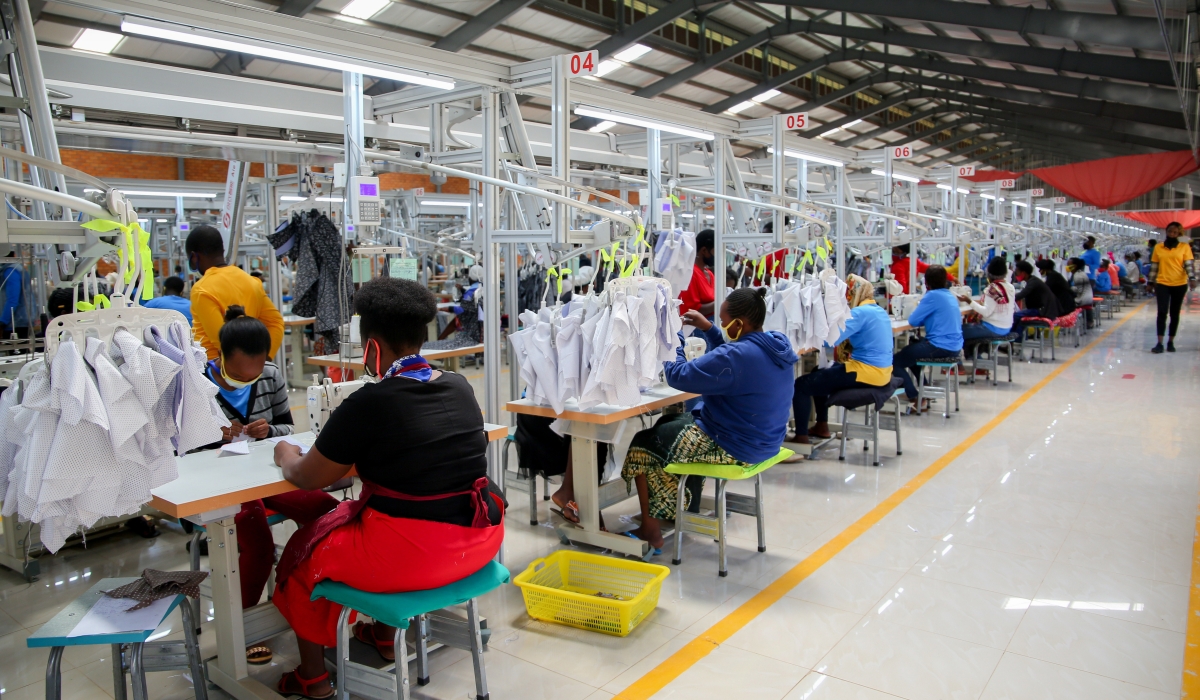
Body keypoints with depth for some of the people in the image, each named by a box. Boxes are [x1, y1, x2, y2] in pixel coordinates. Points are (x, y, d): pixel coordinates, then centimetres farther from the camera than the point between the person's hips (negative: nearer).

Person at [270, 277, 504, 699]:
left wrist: (287, 456, 18)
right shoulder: (460, 387, 2)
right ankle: (386, 636, 45)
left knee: (304, 549, 22)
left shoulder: (369, 404, -16)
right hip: (480, 539, 7)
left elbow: (308, 478, -2)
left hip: (409, 557, -6)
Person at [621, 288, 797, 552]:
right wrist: (708, 328, 10)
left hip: (735, 447, -10)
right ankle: (687, 506, 35)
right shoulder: (778, 343, 0)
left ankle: (651, 532, 14)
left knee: (642, 444, 6)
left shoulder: (736, 356, -29)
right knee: (669, 423, 26)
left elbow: (678, 376, -23)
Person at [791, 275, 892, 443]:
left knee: (802, 385, -7)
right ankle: (821, 426, 32)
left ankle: (801, 438, -4)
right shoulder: (879, 311, 14)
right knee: (818, 375, 28)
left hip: (867, 372, -10)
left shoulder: (860, 313, -16)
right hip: (880, 370, 10)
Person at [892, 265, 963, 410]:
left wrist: (918, 308, 8)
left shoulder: (933, 296, -14)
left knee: (895, 361, -3)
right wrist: (924, 320, 9)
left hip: (941, 347, -9)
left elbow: (913, 321, -12)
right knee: (910, 350, 31)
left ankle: (916, 399, -8)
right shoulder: (950, 296, 13)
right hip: (955, 347, 9)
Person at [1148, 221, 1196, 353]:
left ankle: (1170, 342, 17)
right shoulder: (1158, 247, 6)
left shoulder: (1185, 247, 1)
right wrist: (1150, 283, 10)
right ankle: (1159, 343, -9)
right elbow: (1154, 266, 10)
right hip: (1162, 284, 0)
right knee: (1162, 312, -9)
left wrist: (1192, 278, -20)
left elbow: (1189, 264, -6)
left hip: (1179, 285, 0)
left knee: (1174, 314, 8)